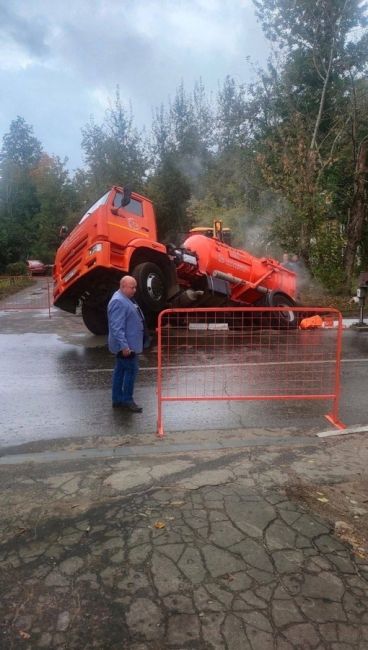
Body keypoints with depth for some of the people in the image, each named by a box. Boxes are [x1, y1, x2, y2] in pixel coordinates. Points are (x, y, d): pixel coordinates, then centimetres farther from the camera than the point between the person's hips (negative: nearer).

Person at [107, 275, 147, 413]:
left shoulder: (126, 298, 13)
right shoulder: (118, 302, -21)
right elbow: (117, 327, -26)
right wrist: (124, 345, -29)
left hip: (128, 343, 10)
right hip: (125, 345, -10)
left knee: (120, 370, 13)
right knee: (131, 370, -4)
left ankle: (117, 400, 21)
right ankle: (127, 400, 6)